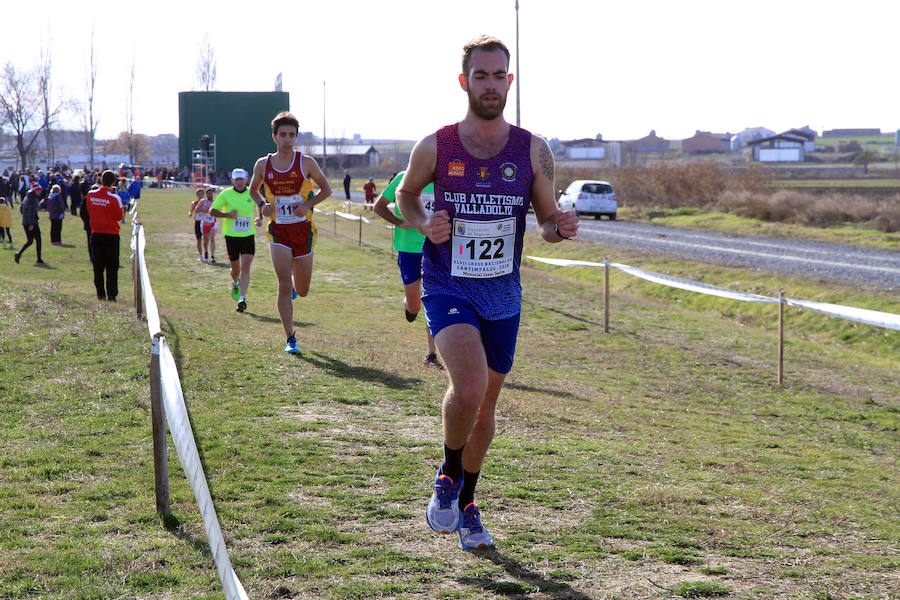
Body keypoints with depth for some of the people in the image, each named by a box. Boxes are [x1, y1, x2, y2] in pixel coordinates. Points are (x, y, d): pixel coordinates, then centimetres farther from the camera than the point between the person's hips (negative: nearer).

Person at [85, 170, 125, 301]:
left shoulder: (90, 195, -3)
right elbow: (120, 216, -4)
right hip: (111, 235, -3)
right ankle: (111, 295, -3)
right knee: (112, 267, 2)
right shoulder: (114, 198, -15)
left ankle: (100, 294, 12)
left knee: (98, 267, 11)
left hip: (96, 234, 3)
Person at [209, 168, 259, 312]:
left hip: (248, 235, 1)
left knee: (245, 268, -14)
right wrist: (227, 215, -16)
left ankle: (242, 299, -17)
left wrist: (259, 218, 4)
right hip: (231, 235, -1)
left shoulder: (251, 194, 3)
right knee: (235, 269, 10)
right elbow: (212, 211, -1)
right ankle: (235, 283, 46)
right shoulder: (226, 194, -5)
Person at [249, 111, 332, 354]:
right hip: (278, 231, 0)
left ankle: (295, 281, 50)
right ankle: (290, 339, -6)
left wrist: (307, 205, -10)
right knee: (284, 286, -14)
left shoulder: (306, 163, -3)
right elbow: (253, 189, 19)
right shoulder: (263, 165, 1)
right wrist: (262, 204, -3)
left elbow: (326, 189, 7)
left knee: (302, 291, 11)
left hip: (303, 229, 1)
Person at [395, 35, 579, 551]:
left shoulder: (533, 151, -1)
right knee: (470, 388, -26)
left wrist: (561, 227, -16)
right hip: (447, 289, -3)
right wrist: (424, 224, -9)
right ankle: (448, 475, 4)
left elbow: (547, 220, 8)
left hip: (503, 295, 3)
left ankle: (466, 505, 36)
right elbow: (407, 194, 13)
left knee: (486, 405, 14)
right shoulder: (434, 148, -5)